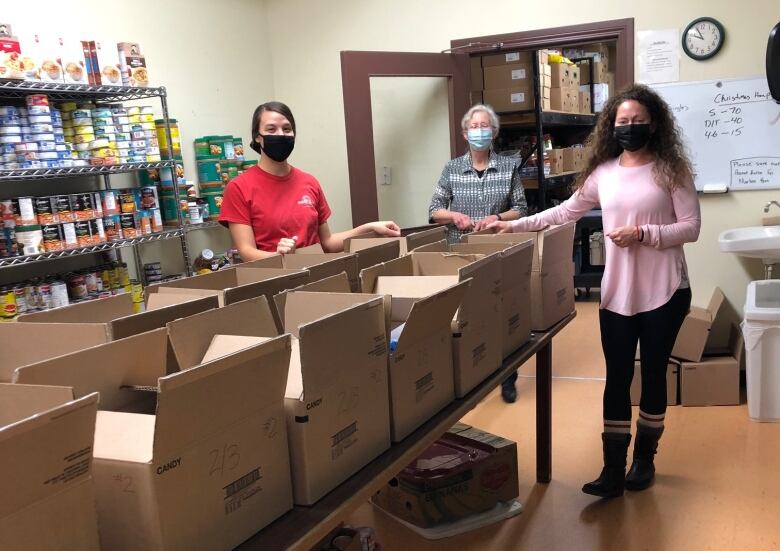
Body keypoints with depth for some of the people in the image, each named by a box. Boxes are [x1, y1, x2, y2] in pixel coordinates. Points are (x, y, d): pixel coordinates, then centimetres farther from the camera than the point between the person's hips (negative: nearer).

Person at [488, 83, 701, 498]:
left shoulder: (672, 170, -4)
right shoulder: (603, 173, 5)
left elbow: (691, 228, -8)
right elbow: (565, 212, 14)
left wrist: (642, 234, -20)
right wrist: (515, 225, 9)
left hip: (665, 293, -2)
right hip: (617, 293, 3)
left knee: (653, 373, 10)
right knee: (617, 377, 3)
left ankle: (645, 457, 28)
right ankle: (613, 469, 9)